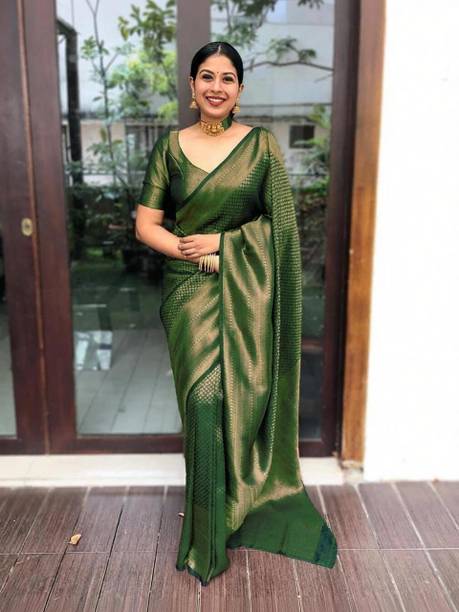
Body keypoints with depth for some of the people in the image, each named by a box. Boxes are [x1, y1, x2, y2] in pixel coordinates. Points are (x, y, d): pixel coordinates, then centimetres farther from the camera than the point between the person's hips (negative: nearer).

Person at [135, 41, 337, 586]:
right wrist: (200, 256, -11)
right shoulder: (171, 146, 5)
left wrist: (220, 241, -9)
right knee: (204, 399, -2)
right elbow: (145, 225, 2)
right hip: (191, 292, 0)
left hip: (247, 293, 0)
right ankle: (209, 530, 19)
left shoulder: (262, 145, 3)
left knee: (243, 395, 4)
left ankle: (243, 500, 30)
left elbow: (282, 225, 0)